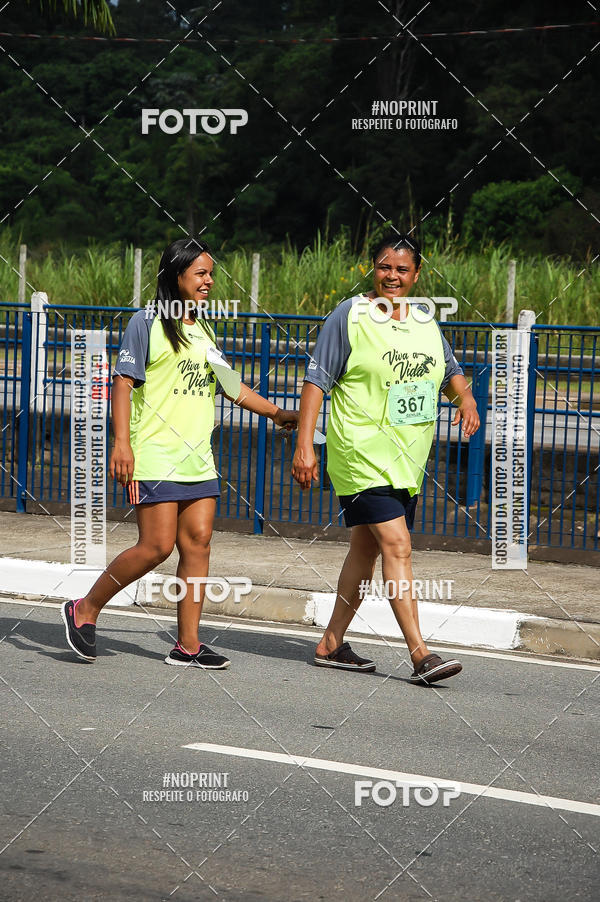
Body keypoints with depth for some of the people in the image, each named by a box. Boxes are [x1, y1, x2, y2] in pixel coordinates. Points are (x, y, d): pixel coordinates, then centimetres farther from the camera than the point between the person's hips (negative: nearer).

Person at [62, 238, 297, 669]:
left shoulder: (204, 330, 17)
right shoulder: (146, 324, -4)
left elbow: (229, 385, 26)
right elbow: (123, 383, -8)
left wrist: (277, 412, 25)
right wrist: (121, 443, -17)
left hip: (198, 457, 7)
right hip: (155, 456, -7)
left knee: (198, 543, 0)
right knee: (157, 546, -11)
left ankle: (188, 644, 4)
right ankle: (85, 610, 5)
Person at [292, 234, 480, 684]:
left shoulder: (426, 322, 11)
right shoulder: (349, 317, -6)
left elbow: (450, 372, 24)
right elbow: (317, 380, -6)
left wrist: (466, 398, 1)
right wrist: (304, 445, -12)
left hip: (408, 460, 7)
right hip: (362, 451, -7)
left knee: (367, 548, 13)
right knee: (397, 545, -16)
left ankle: (332, 643, 24)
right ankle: (421, 655, -19)